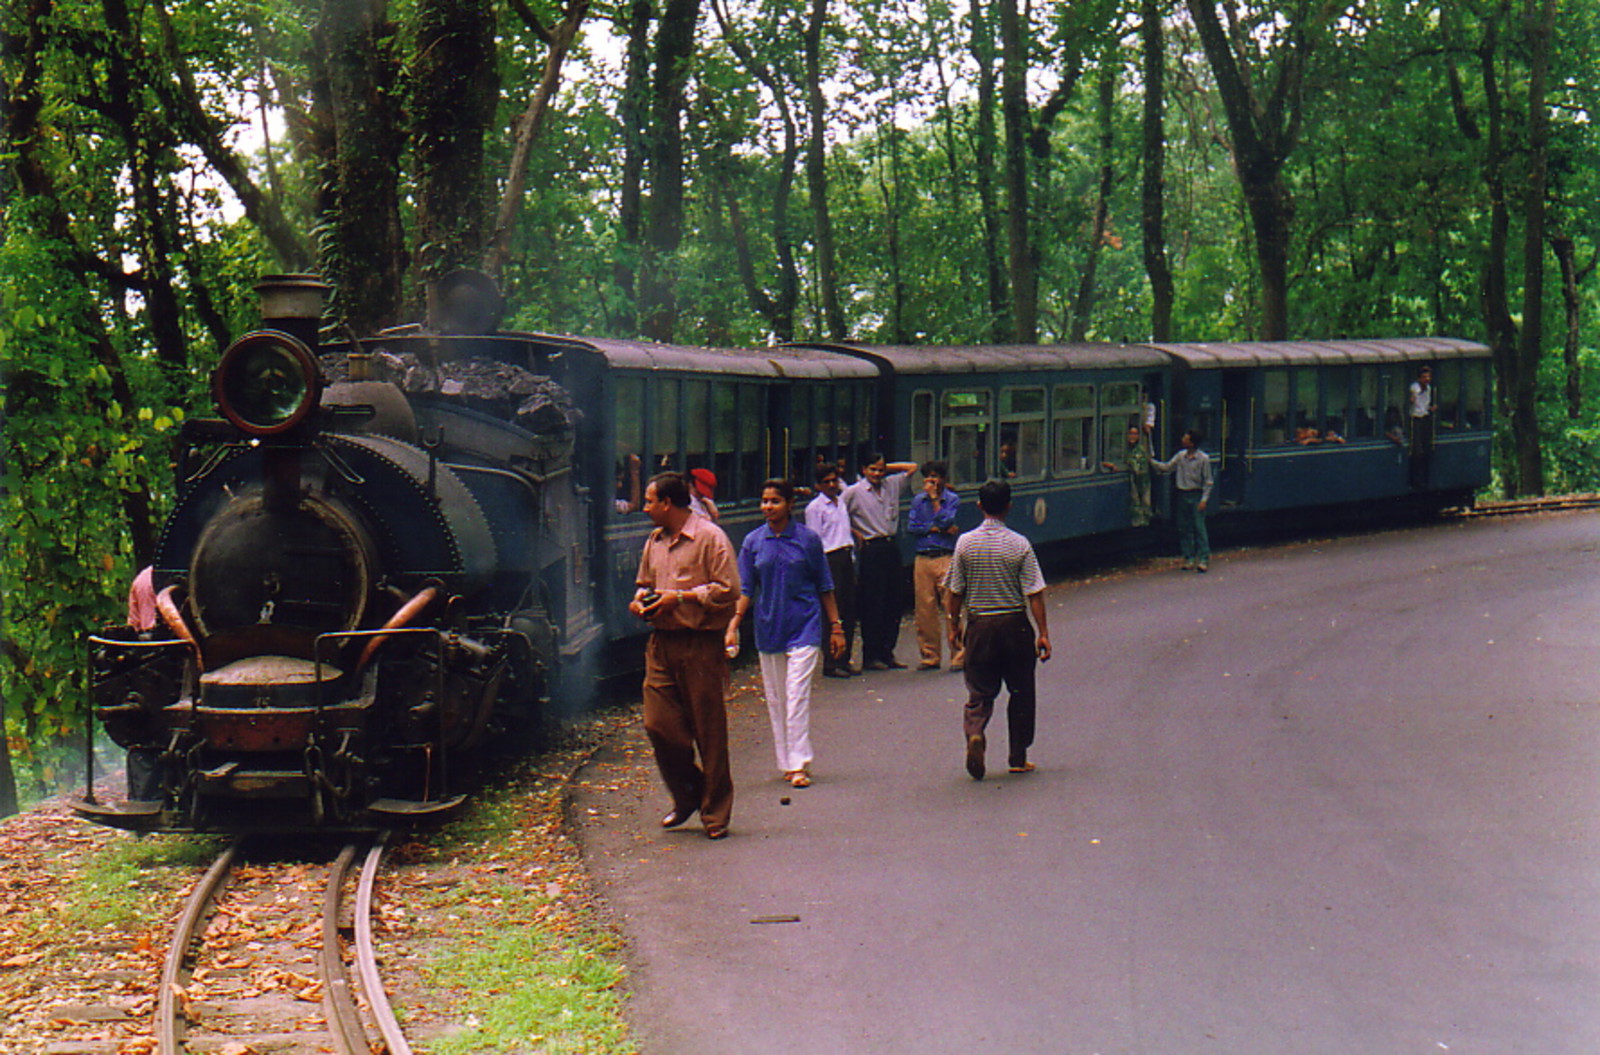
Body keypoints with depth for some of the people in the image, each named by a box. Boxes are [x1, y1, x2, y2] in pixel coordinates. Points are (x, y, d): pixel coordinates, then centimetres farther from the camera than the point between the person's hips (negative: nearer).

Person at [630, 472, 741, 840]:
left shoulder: (710, 537, -6)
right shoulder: (655, 541, 16)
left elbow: (728, 590, -11)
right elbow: (644, 582, 29)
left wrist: (682, 597, -15)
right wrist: (640, 600, 7)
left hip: (700, 645, -6)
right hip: (661, 644, 7)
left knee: (709, 732, -1)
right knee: (658, 724, -2)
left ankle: (715, 813, 8)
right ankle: (687, 796, 19)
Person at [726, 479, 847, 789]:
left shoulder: (808, 539, -3)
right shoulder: (753, 542, 2)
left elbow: (824, 586, 4)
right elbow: (745, 589, 2)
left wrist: (836, 626, 4)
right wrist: (733, 626, -9)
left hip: (804, 626, -3)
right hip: (768, 629, 3)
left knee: (797, 696, -11)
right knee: (775, 699, 8)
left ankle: (799, 764, -9)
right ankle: (786, 762, 18)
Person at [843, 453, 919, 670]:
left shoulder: (892, 485, 12)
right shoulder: (854, 492, -2)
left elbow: (912, 467, 22)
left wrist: (887, 467, 14)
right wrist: (855, 532, -3)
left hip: (891, 548, 6)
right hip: (870, 550, -5)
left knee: (893, 605, 5)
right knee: (872, 605, -4)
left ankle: (887, 654, 11)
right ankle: (870, 657, 1)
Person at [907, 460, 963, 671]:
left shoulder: (952, 499, 4)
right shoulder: (918, 500, 12)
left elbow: (945, 522, -11)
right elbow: (911, 526, 2)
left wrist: (934, 498, -7)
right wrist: (936, 528, -7)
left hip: (945, 558, -3)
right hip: (922, 559, 3)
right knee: (924, 609, 3)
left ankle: (958, 655, -5)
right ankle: (929, 655, 12)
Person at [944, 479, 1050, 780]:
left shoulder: (965, 543, -3)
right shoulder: (1019, 544, -8)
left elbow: (955, 591, 2)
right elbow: (1034, 594, -9)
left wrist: (954, 625, 14)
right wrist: (1043, 633, -4)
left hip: (979, 624, 1)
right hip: (1015, 623, -1)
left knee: (979, 691, 7)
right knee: (1021, 692, 13)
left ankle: (974, 733, -23)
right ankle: (1018, 758, 17)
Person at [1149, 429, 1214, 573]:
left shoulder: (1203, 459, -7)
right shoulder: (1180, 456, 7)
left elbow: (1207, 481, -5)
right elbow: (1167, 467, 14)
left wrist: (1204, 499, -11)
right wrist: (1151, 461, 6)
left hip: (1196, 495, -5)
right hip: (1182, 495, 5)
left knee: (1199, 527, -8)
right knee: (1184, 528, 7)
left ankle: (1203, 559, -7)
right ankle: (1189, 558, 15)